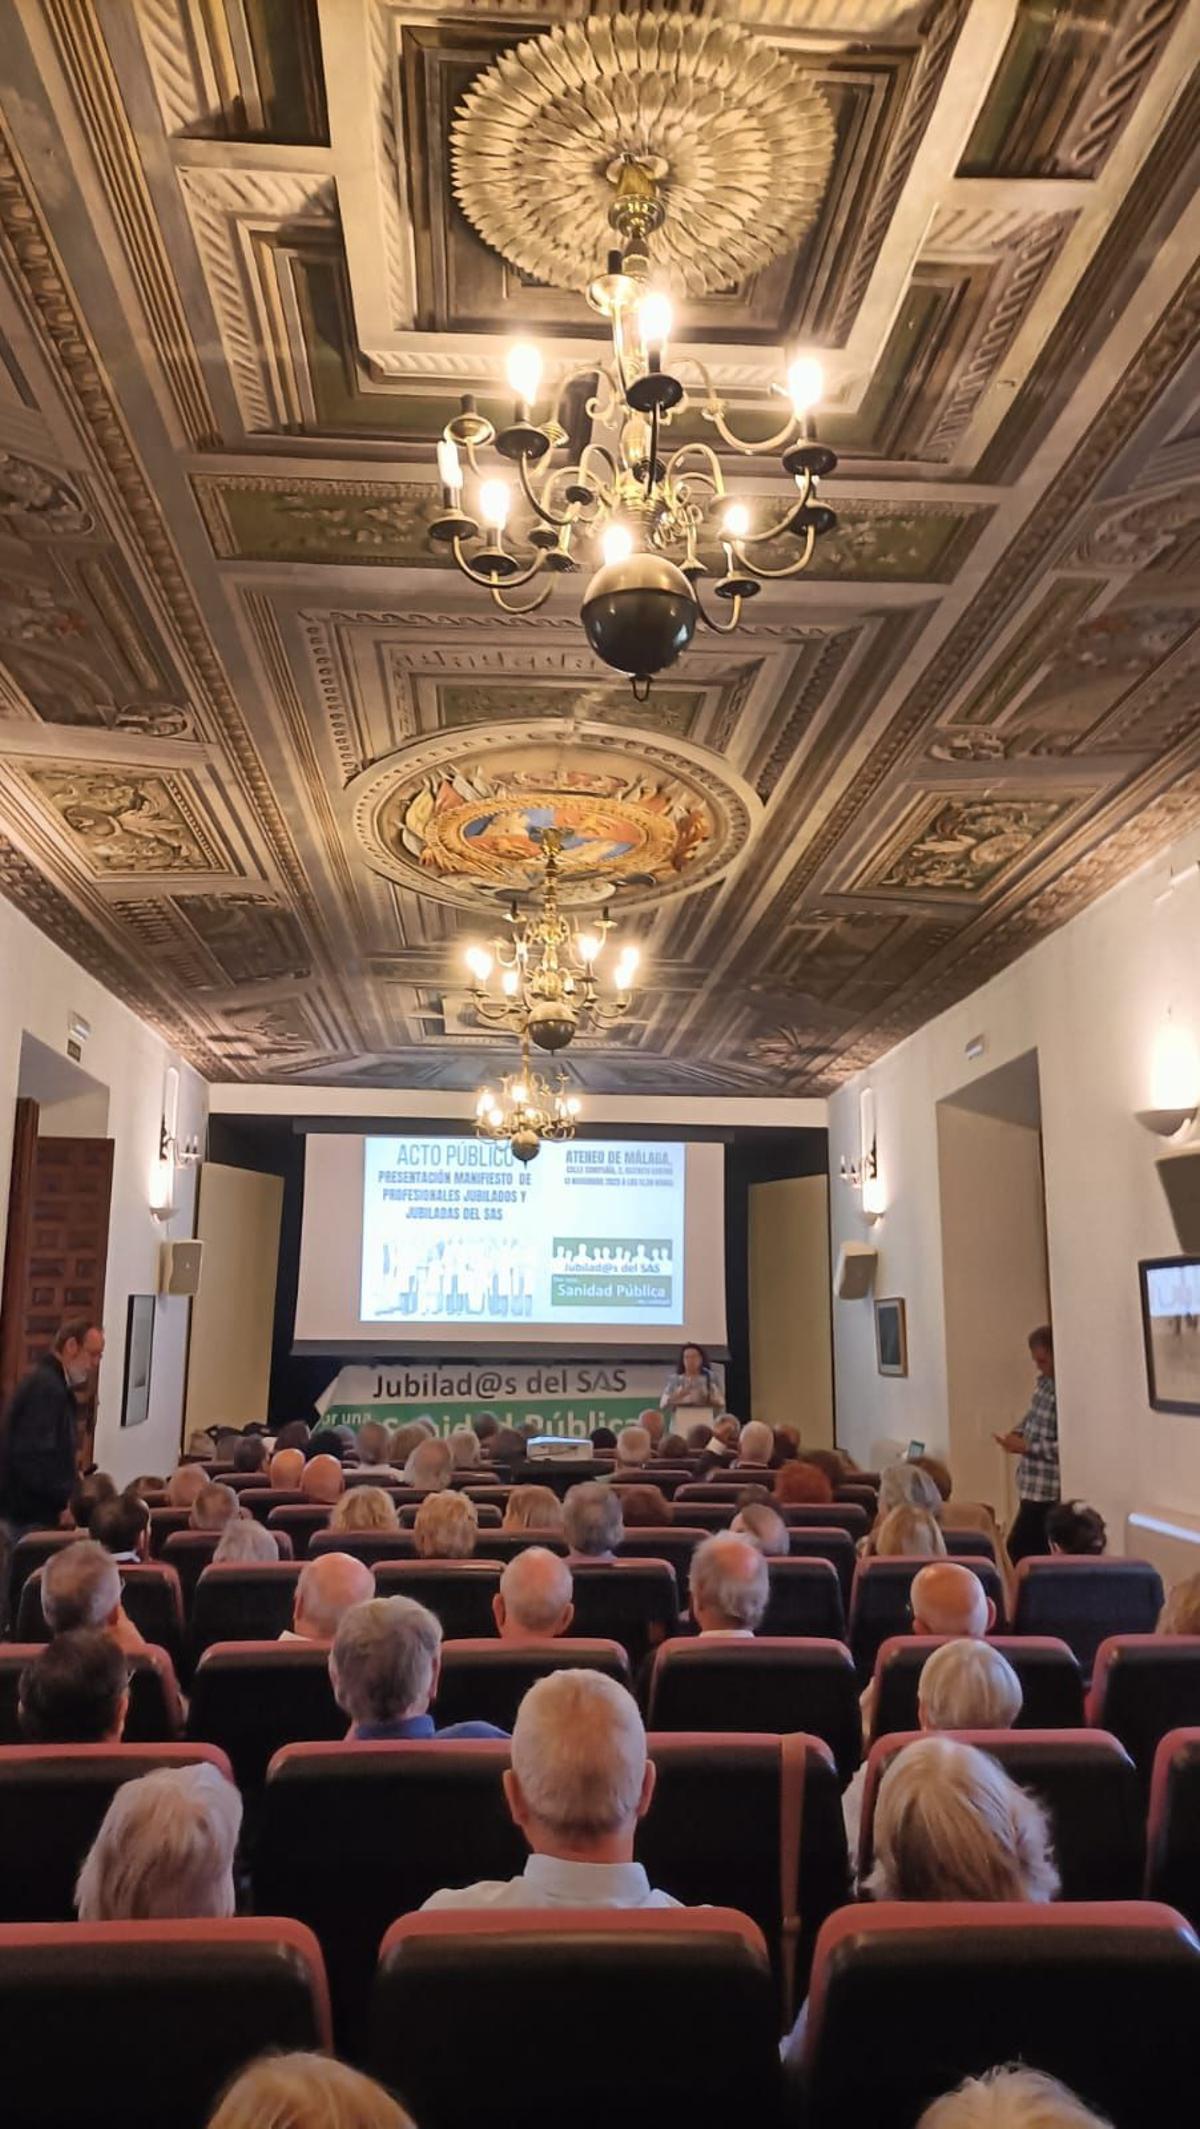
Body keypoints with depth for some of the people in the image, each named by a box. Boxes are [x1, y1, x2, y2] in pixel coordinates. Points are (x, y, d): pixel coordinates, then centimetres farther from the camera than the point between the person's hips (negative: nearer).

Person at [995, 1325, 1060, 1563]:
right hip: (1034, 1486, 9)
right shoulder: (1043, 1381, 8)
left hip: (1047, 1492, -9)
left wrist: (1026, 1447, -20)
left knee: (1018, 1553, -5)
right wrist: (1018, 1432, 5)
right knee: (1037, 1554, 15)